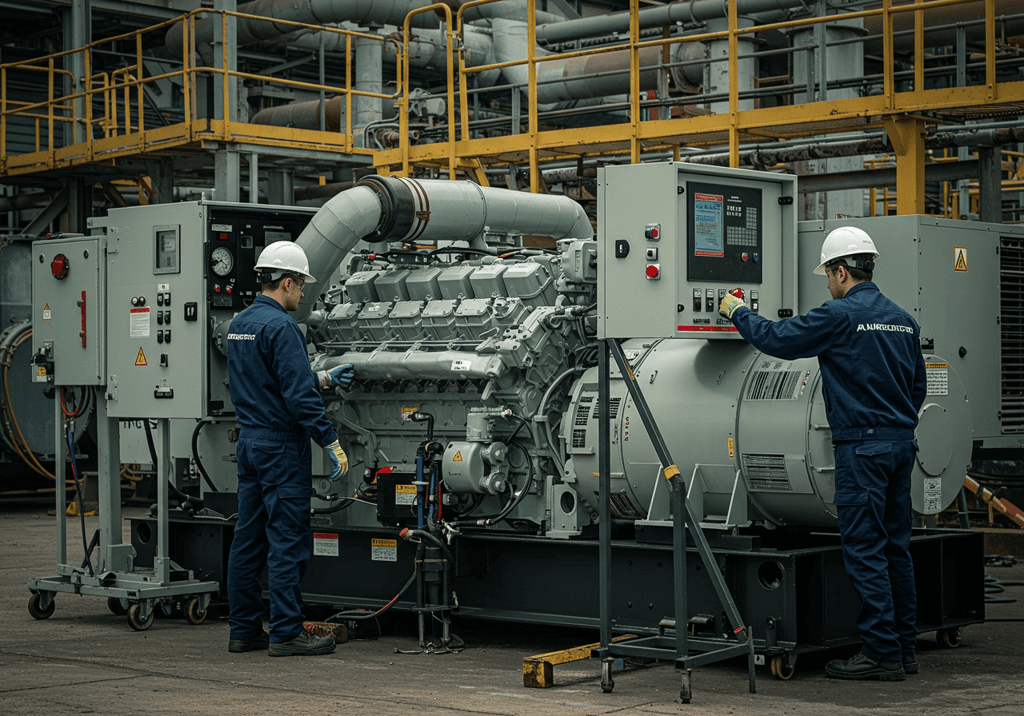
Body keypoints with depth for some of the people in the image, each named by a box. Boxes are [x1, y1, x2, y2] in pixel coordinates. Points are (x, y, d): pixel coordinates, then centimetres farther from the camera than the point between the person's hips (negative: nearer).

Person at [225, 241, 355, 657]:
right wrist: (332, 443, -16)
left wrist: (323, 379, 25)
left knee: (248, 539, 10)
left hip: (249, 443, 9)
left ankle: (244, 630, 15)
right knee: (287, 540, -5)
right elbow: (299, 395, -20)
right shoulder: (280, 326, -15)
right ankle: (286, 633, -3)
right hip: (281, 446, -9)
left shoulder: (239, 325, 13)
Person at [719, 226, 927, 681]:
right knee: (895, 547, 12)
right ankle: (905, 648, 17)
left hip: (862, 446, -8)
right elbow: (918, 384, 20)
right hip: (902, 443, 8)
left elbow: (776, 339, -7)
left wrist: (736, 311, 9)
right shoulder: (903, 320, 12)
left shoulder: (840, 315, -12)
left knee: (864, 550, -4)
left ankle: (881, 653, -3)